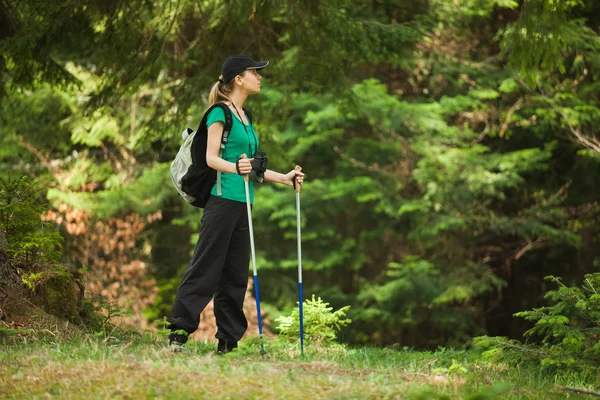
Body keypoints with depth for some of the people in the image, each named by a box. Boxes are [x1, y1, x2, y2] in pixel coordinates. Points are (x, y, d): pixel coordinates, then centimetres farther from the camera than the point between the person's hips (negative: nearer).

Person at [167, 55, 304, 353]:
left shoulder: (244, 116, 19)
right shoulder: (220, 113, -7)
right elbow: (211, 157, -15)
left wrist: (282, 178, 20)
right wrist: (235, 168, -34)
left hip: (242, 203, 9)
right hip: (222, 198, -9)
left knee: (236, 273, 7)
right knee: (205, 267, -9)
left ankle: (227, 342, 10)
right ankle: (179, 332, -6)